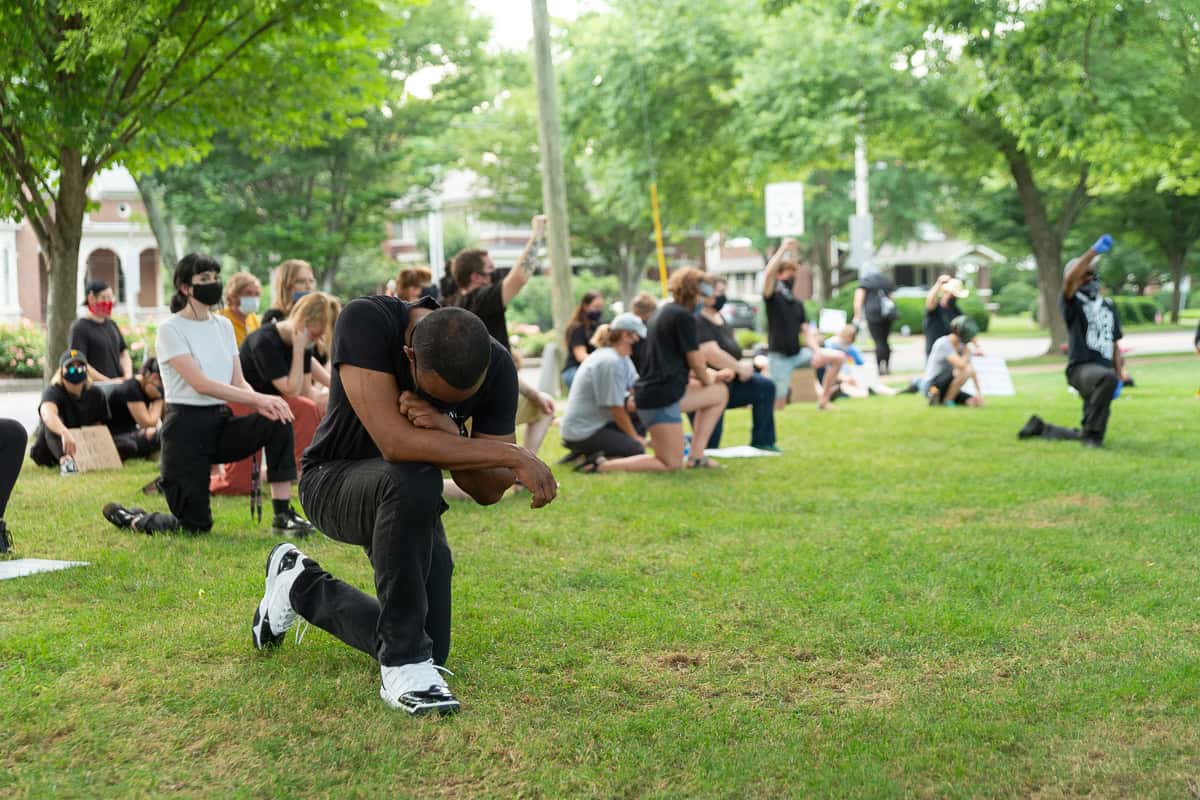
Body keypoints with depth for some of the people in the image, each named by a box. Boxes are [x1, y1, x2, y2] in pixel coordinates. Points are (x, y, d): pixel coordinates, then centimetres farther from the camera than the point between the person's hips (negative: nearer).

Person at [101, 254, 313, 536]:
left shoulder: (224, 325, 11)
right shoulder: (170, 330, -9)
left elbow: (238, 382, 7)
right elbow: (201, 384, -20)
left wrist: (260, 403, -16)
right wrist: (258, 398, -26)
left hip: (222, 421, 6)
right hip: (187, 426, -6)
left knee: (278, 421, -23)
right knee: (195, 525, -8)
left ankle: (283, 516, -18)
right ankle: (129, 518, 21)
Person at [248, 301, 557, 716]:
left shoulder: (497, 367, -17)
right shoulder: (365, 321, -30)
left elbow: (489, 491, -13)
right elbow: (396, 442, -38)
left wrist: (448, 432, -33)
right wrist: (513, 455, -37)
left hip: (411, 508, 5)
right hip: (334, 482, -5)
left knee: (431, 650, 0)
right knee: (413, 482, -39)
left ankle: (303, 586, 24)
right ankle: (403, 665, -25)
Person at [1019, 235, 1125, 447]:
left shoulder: (1109, 306, 19)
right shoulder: (1073, 303, 1)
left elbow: (1114, 344, 20)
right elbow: (1069, 279, -21)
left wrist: (1120, 373, 7)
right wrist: (1094, 252, -29)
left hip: (1104, 372, 6)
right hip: (1081, 368, -6)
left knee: (1086, 436, 4)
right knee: (1107, 377, -42)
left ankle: (1040, 428, 28)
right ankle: (1092, 434, -29)